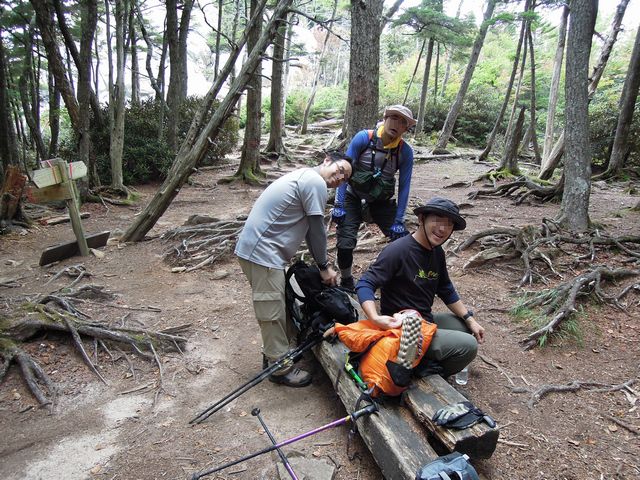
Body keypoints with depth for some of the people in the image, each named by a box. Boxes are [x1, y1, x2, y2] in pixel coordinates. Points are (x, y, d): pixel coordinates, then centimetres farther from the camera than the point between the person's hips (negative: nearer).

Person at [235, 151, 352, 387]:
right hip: (262, 253, -11)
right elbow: (317, 230, -10)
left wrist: (322, 265, 19)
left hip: (256, 248, 11)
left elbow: (309, 230, 21)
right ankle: (280, 368, 14)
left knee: (279, 304, 21)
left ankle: (275, 351, 36)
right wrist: (324, 267, 2)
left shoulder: (304, 177, 19)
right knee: (272, 312, 1)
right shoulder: (316, 182, -12)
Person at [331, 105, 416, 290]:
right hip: (353, 198, -2)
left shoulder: (406, 151, -13)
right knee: (345, 245, -15)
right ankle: (346, 283, 13)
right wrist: (339, 205, -17)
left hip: (382, 202, 2)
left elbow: (404, 186, -9)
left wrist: (398, 221, -11)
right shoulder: (363, 138, -18)